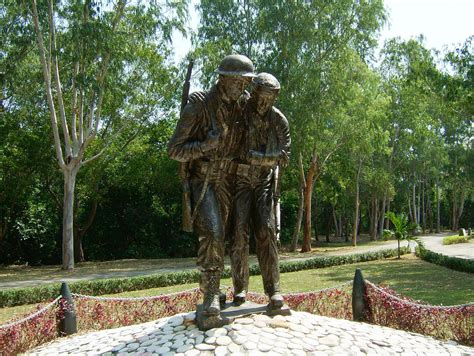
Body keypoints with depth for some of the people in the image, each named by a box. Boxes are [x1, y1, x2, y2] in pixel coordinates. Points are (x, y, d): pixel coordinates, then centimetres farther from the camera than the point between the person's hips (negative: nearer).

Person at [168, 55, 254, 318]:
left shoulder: (243, 104, -2)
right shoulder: (198, 106, -18)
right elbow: (175, 150, -16)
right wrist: (206, 145, -33)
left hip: (227, 181, 6)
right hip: (202, 180, -5)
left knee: (218, 236, 11)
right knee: (212, 233, -24)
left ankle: (211, 288, 27)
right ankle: (211, 295, -15)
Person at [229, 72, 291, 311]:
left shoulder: (279, 121, -5)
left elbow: (284, 156, -10)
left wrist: (253, 156, -23)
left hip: (264, 180, 1)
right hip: (239, 179, -1)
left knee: (266, 231, -11)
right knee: (239, 231, -10)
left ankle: (273, 289, -8)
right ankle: (240, 287, 3)